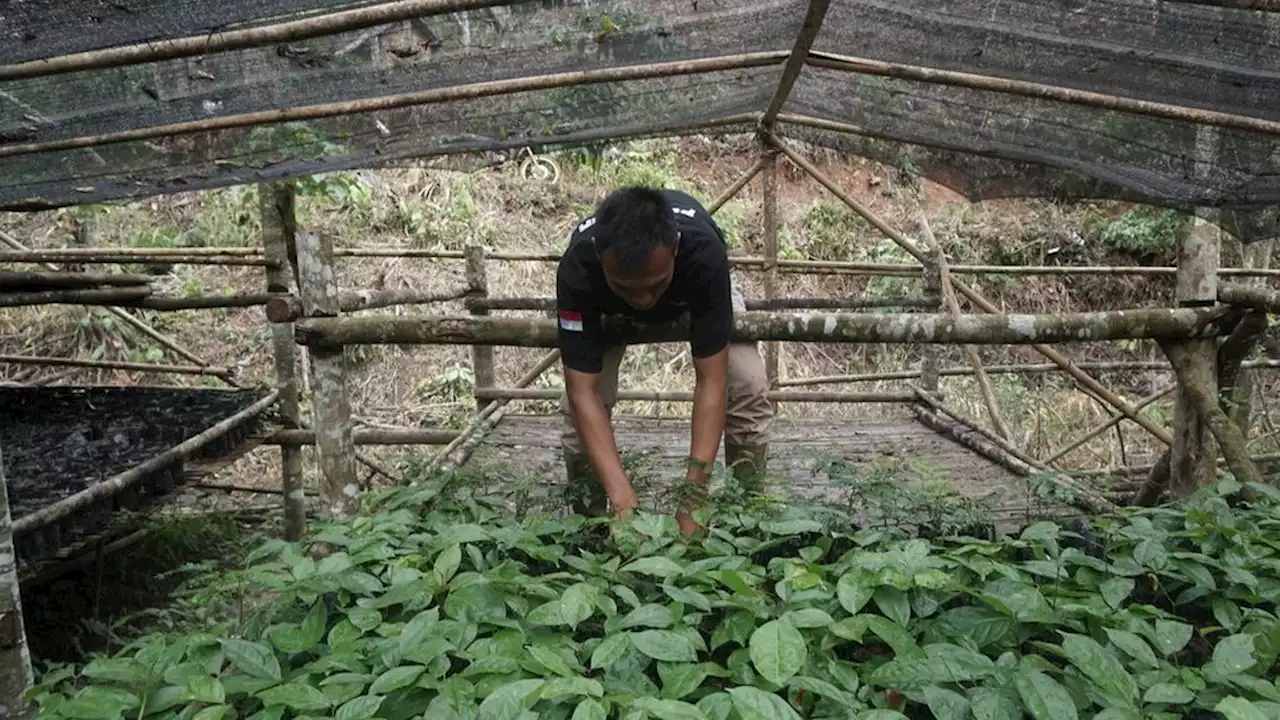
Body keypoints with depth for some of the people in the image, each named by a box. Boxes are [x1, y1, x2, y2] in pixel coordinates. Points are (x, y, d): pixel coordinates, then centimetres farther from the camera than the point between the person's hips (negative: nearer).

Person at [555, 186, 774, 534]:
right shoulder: (577, 269, -41)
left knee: (748, 386, -19)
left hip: (696, 286, 0)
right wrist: (622, 500, -47)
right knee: (575, 400, -17)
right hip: (608, 308, 1)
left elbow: (711, 379, -39)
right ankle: (588, 517, 5)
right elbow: (583, 390, -39)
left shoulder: (704, 254, -43)